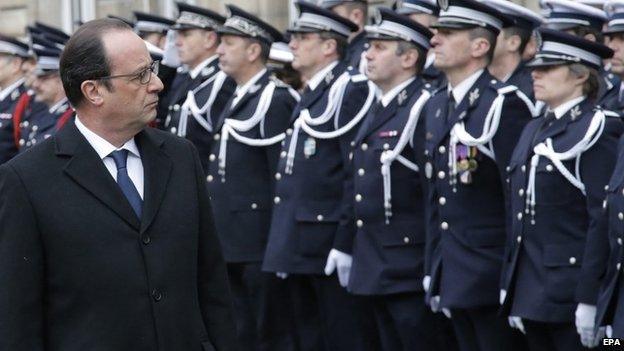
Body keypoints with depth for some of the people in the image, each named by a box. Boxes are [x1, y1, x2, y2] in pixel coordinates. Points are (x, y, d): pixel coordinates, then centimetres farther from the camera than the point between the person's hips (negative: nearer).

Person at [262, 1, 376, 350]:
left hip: (329, 247, -9)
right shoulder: (310, 95, 18)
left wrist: (346, 243, -21)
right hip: (300, 248, 9)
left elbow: (357, 174, -17)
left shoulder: (352, 90, -11)